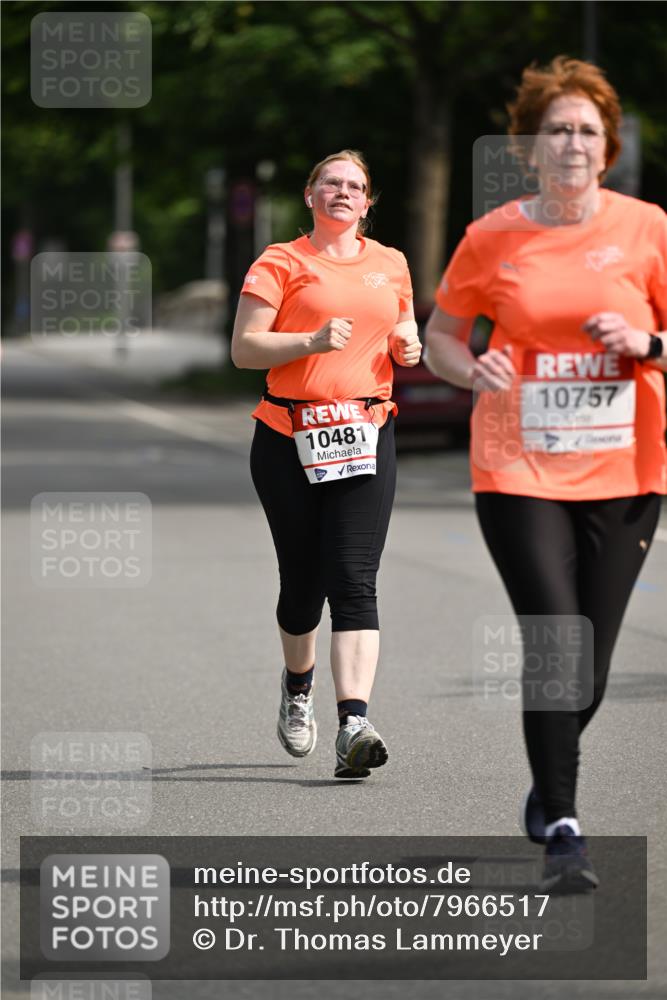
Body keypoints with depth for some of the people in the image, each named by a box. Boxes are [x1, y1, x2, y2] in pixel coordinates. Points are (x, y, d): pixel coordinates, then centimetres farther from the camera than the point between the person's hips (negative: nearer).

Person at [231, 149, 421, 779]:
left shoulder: (391, 265, 15)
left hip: (366, 437, 2)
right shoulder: (282, 263, 2)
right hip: (288, 437, -2)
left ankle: (353, 727, -22)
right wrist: (314, 340, -18)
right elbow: (243, 349, -5)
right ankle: (297, 688, 37)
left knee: (354, 581, -12)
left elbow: (403, 344, 28)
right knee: (303, 581, 6)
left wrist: (408, 348, 5)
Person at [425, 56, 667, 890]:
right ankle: (561, 831, -9)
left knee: (590, 659, 6)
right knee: (554, 646, -14)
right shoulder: (490, 239, 0)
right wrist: (473, 370, -9)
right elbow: (439, 336, 12)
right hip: (518, 470, -1)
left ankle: (547, 790, 33)